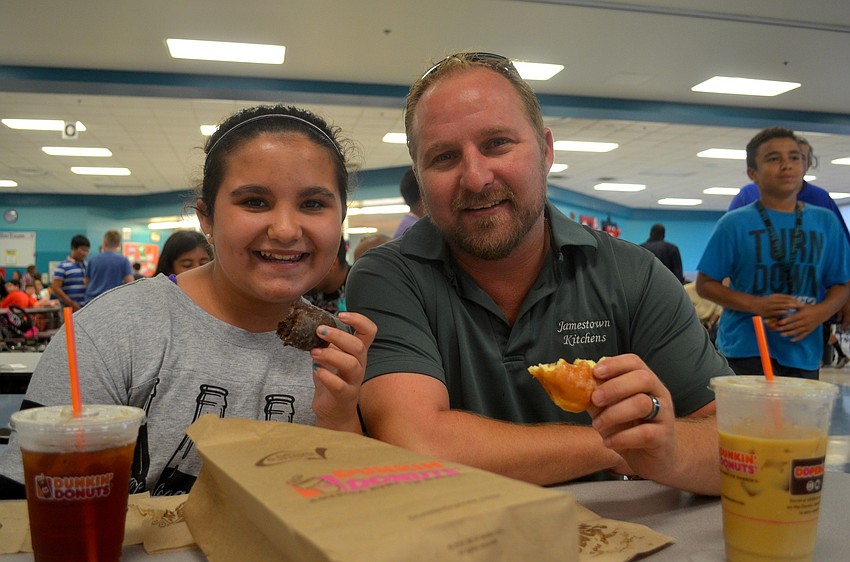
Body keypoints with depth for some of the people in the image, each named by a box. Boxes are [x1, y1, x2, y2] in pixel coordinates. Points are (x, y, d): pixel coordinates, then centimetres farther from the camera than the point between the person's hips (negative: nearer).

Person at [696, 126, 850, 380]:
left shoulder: (826, 221, 7)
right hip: (745, 352, -3)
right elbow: (705, 284, -2)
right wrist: (755, 305, -17)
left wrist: (820, 312, -10)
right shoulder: (734, 223, -2)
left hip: (803, 355, 3)